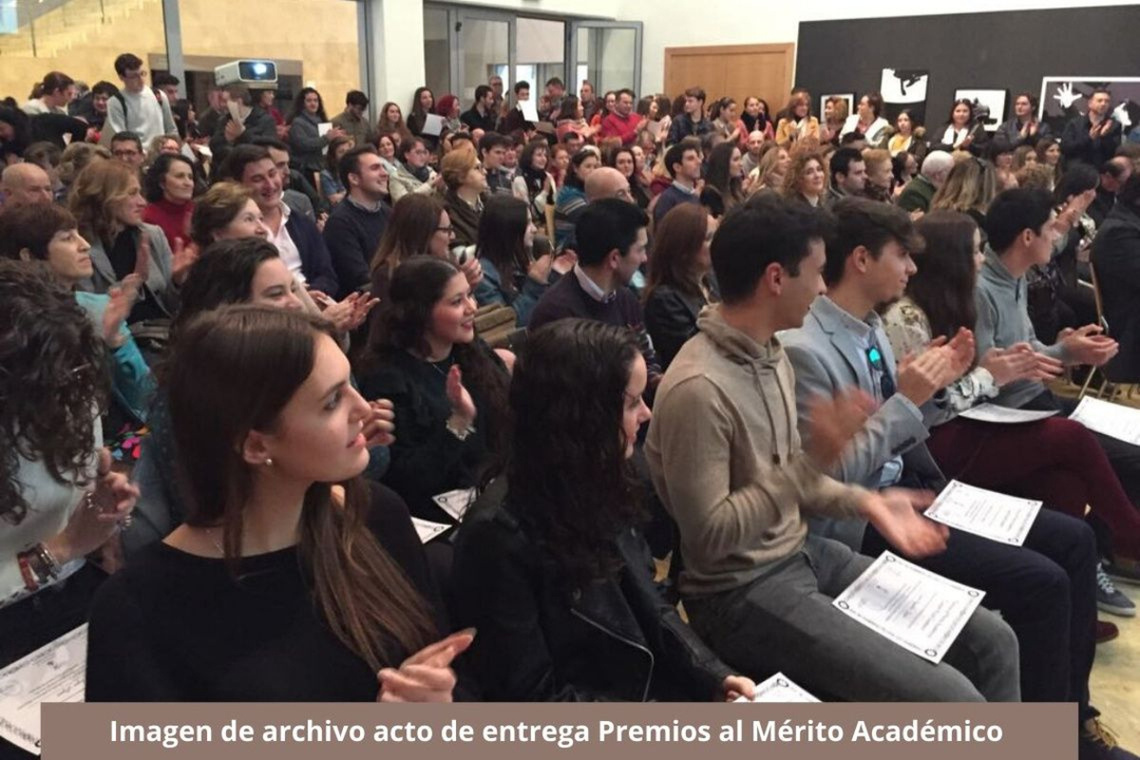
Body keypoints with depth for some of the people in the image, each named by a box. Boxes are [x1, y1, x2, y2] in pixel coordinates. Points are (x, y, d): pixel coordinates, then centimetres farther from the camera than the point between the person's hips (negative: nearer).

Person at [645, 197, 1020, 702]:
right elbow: (707, 536, -24)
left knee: (992, 642, 9)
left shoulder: (771, 354, 5)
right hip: (742, 592, -9)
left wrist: (864, 502, 0)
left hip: (803, 552, 9)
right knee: (951, 700, -16)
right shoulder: (698, 388, -25)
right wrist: (812, 459, -26)